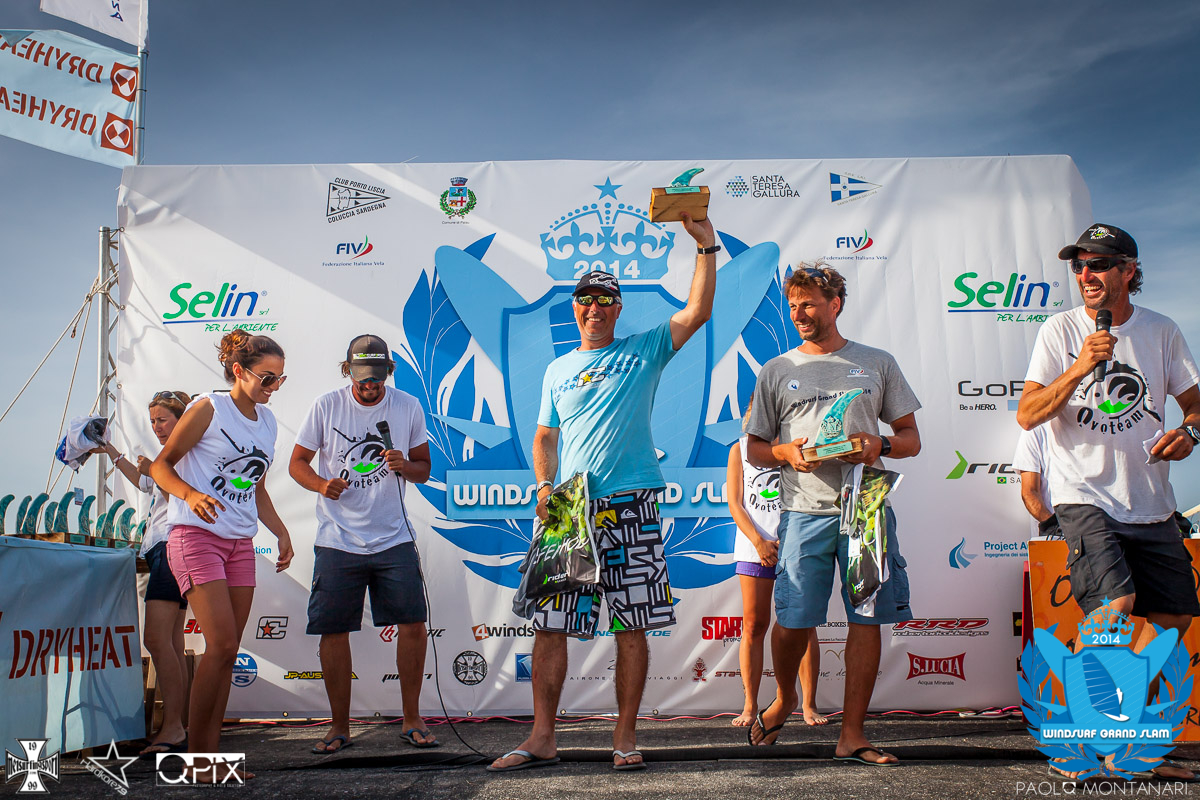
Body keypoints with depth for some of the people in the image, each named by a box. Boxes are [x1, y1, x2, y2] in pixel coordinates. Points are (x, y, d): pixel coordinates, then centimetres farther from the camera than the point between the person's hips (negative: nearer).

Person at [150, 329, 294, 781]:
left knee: (228, 652, 5)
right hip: (197, 536, -6)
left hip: (240, 543, 7)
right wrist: (190, 494, -22)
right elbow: (161, 465, -4)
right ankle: (194, 757, 1)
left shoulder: (267, 420, 14)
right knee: (221, 645, -13)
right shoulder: (208, 409, -5)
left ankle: (211, 755, 13)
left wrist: (281, 532, 14)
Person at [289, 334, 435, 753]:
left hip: (394, 537, 1)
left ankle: (412, 720, 14)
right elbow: (297, 462, 5)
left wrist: (404, 466, -13)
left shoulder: (408, 407, 3)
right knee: (333, 632, 3)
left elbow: (424, 468, 10)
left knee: (413, 625, -4)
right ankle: (339, 727, 19)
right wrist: (322, 484, -16)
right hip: (337, 541, 0)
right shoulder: (326, 406, 0)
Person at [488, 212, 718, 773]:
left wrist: (706, 247, -7)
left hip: (631, 506, -2)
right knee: (549, 625, -1)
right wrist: (544, 486, 1)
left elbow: (698, 311, -1)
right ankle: (542, 739, 8)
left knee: (632, 628, 2)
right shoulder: (558, 369, 17)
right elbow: (545, 437, 17)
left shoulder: (643, 351, 9)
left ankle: (625, 737, 14)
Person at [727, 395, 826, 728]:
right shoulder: (740, 448, 10)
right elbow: (735, 504, 4)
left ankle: (808, 704, 11)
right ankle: (750, 705, 10)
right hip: (753, 547, 0)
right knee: (753, 626, 1)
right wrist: (759, 541, -10)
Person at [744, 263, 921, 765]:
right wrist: (787, 452, -8)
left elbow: (911, 439, 14)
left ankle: (851, 736, 11)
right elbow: (754, 447, 14)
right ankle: (784, 699, 28)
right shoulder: (777, 371, 13)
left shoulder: (877, 364, 14)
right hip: (806, 511, -1)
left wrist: (880, 445, -8)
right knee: (793, 621, -2)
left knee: (866, 619, 0)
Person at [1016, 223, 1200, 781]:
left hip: (1152, 502, 5)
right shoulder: (1060, 330, -1)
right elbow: (1027, 415, -9)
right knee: (1116, 603, -21)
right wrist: (1081, 367, -21)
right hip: (1085, 496, -5)